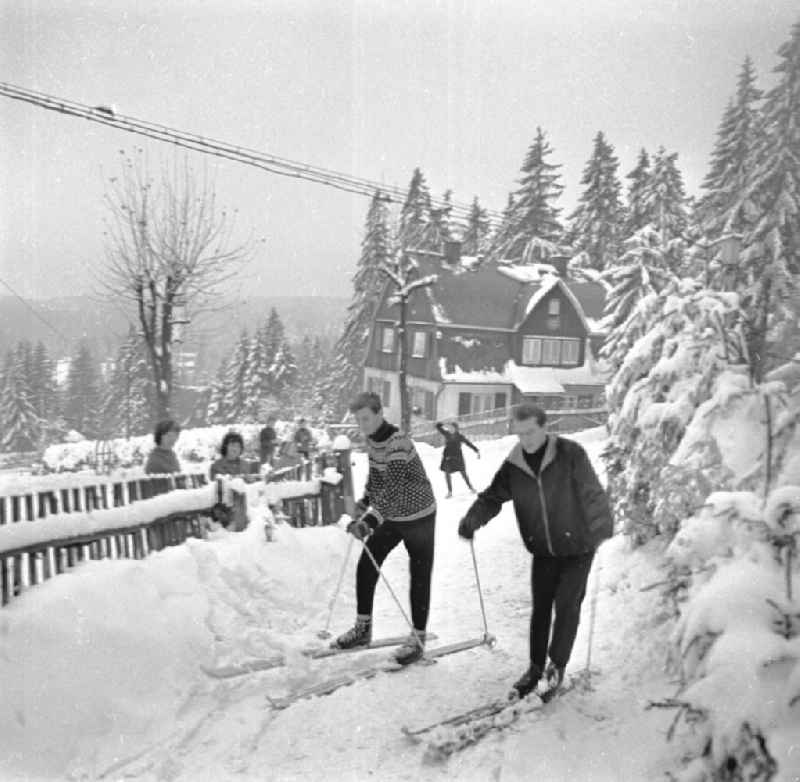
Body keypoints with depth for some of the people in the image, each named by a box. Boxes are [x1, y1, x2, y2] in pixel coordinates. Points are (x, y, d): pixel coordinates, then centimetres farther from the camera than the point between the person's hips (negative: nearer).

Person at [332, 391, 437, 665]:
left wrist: (369, 520, -45)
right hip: (391, 516, 8)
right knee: (366, 566, 5)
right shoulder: (371, 440, -2)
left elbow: (394, 489, -37)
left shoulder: (398, 443, -28)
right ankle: (363, 628, 19)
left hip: (418, 516, -8)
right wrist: (365, 501, 13)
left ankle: (418, 637, 15)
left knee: (419, 576, 1)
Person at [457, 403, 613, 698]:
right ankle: (536, 667, 25)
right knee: (540, 607, 9)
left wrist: (602, 530, -18)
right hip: (543, 550, 3)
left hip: (577, 547, -3)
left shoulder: (570, 454, -17)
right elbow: (492, 497, -1)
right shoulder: (513, 465, -7)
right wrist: (472, 519, -18)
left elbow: (592, 494, -13)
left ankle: (557, 665, 17)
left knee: (567, 605, -2)